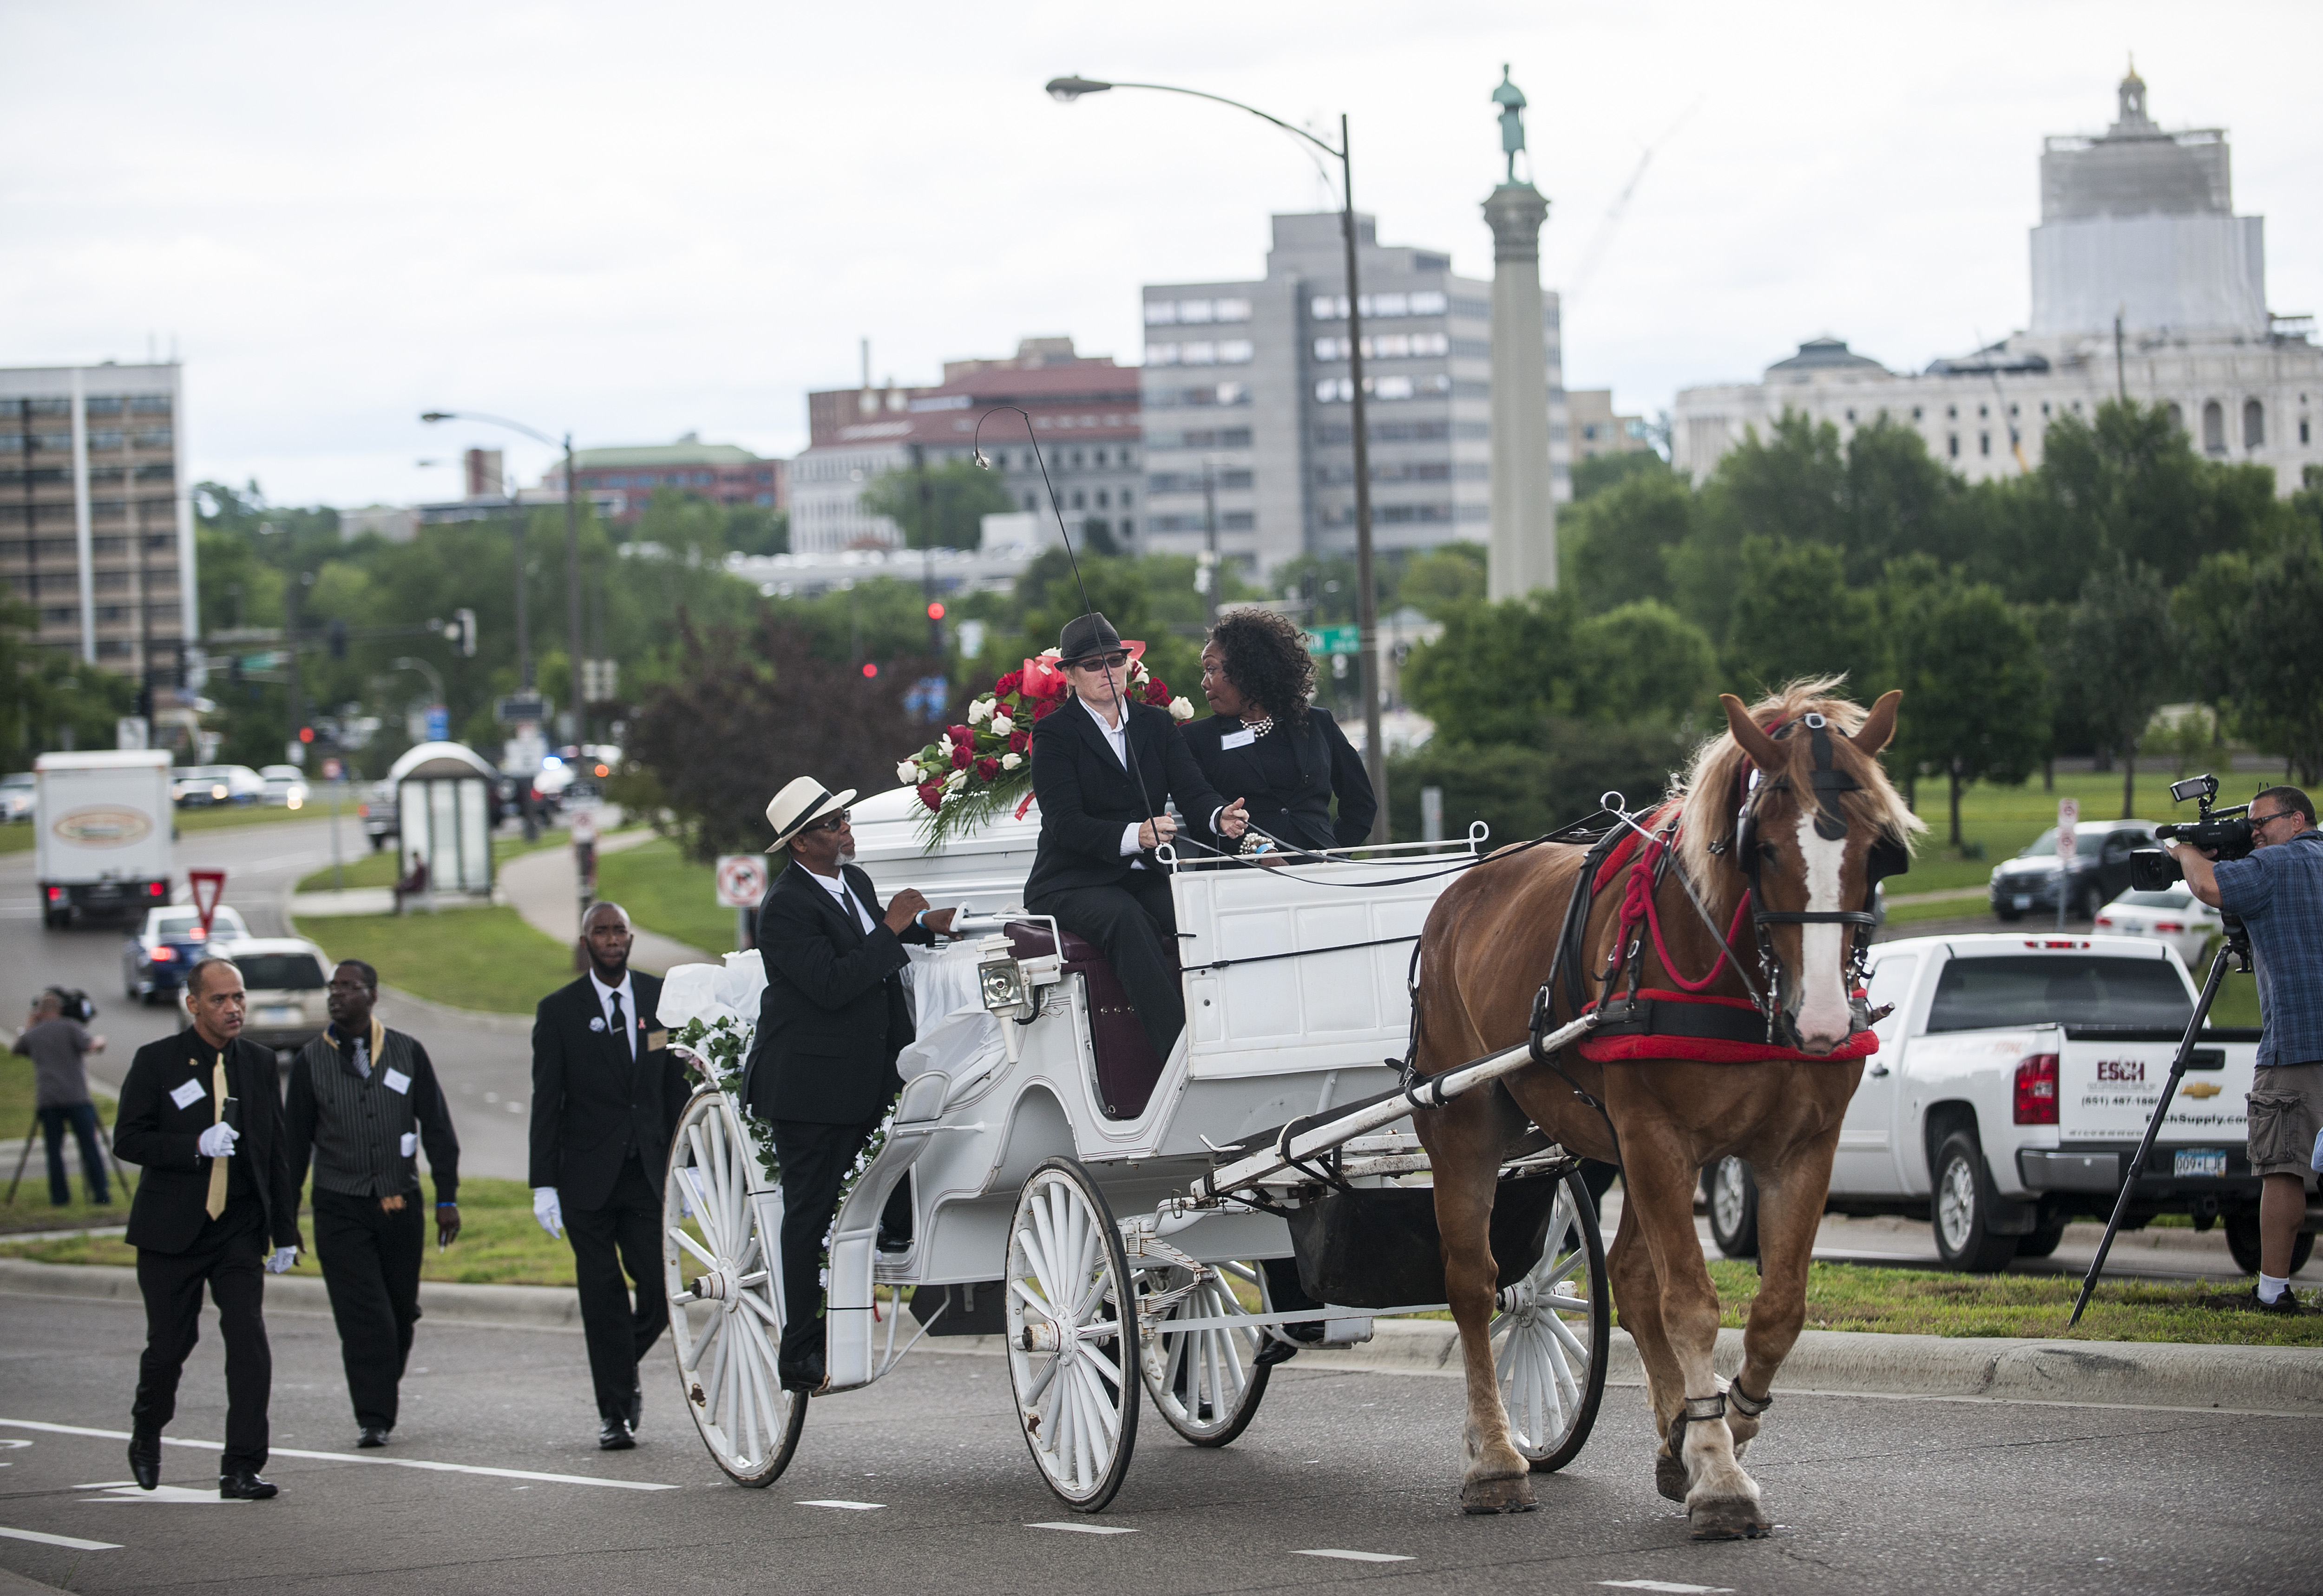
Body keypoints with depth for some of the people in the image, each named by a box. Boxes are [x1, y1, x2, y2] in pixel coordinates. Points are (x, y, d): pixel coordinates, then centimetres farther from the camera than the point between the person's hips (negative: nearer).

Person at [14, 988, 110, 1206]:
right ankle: (101, 1193, -6)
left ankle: (59, 1195, 1)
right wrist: (100, 1041, 9)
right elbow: (89, 1046, -11)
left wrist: (31, 1022, 40)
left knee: (55, 1149, 6)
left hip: (47, 1100, 2)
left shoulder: (33, 1034, 14)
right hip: (76, 1097, -2)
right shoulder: (71, 1027, 4)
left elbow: (19, 1047, 35)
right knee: (89, 1146, -1)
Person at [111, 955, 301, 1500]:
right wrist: (196, 1146, -22)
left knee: (250, 1344, -11)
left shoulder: (259, 1063, 7)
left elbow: (276, 1152, 11)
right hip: (172, 1231, -2)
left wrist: (286, 1233, 8)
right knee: (169, 1345, 5)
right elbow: (128, 1139, -8)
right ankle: (147, 1434, 35)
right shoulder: (157, 1062, -3)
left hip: (239, 1231, 2)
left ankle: (241, 1470, -9)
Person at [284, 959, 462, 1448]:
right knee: (364, 1316, -10)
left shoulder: (407, 1053, 5)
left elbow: (436, 1127, 8)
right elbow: (295, 1139, 7)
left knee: (401, 1314, 7)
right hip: (340, 1209, -2)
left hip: (401, 1205, 2)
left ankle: (380, 1401, 28)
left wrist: (447, 1198, 4)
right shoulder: (311, 1060, 3)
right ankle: (373, 1418, -7)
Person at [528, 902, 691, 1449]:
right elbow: (546, 1102, -1)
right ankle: (615, 1411, 9)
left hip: (649, 1172, 2)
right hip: (589, 1177, -2)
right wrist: (544, 1183, -6)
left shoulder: (660, 998, 8)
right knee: (603, 1296, 1)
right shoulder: (560, 1010, 1)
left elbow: (677, 1086, 11)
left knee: (661, 1291, -4)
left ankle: (623, 1369, 24)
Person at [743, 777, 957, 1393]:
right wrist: (893, 929, -21)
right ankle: (800, 1354, 2)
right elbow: (832, 984, -26)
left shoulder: (854, 880, 10)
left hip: (865, 1078, 8)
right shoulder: (785, 907, -18)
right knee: (809, 1215, -3)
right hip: (809, 1084, -8)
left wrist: (922, 925, 13)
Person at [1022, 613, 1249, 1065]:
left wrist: (1221, 817, -25)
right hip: (1073, 884, -4)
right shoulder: (1054, 734, -2)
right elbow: (1066, 824, -15)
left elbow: (1193, 791, 1)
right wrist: (1133, 836, -33)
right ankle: (1177, 1052, -46)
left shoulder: (1157, 725, 14)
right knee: (1127, 919, -37)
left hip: (1143, 876, 4)